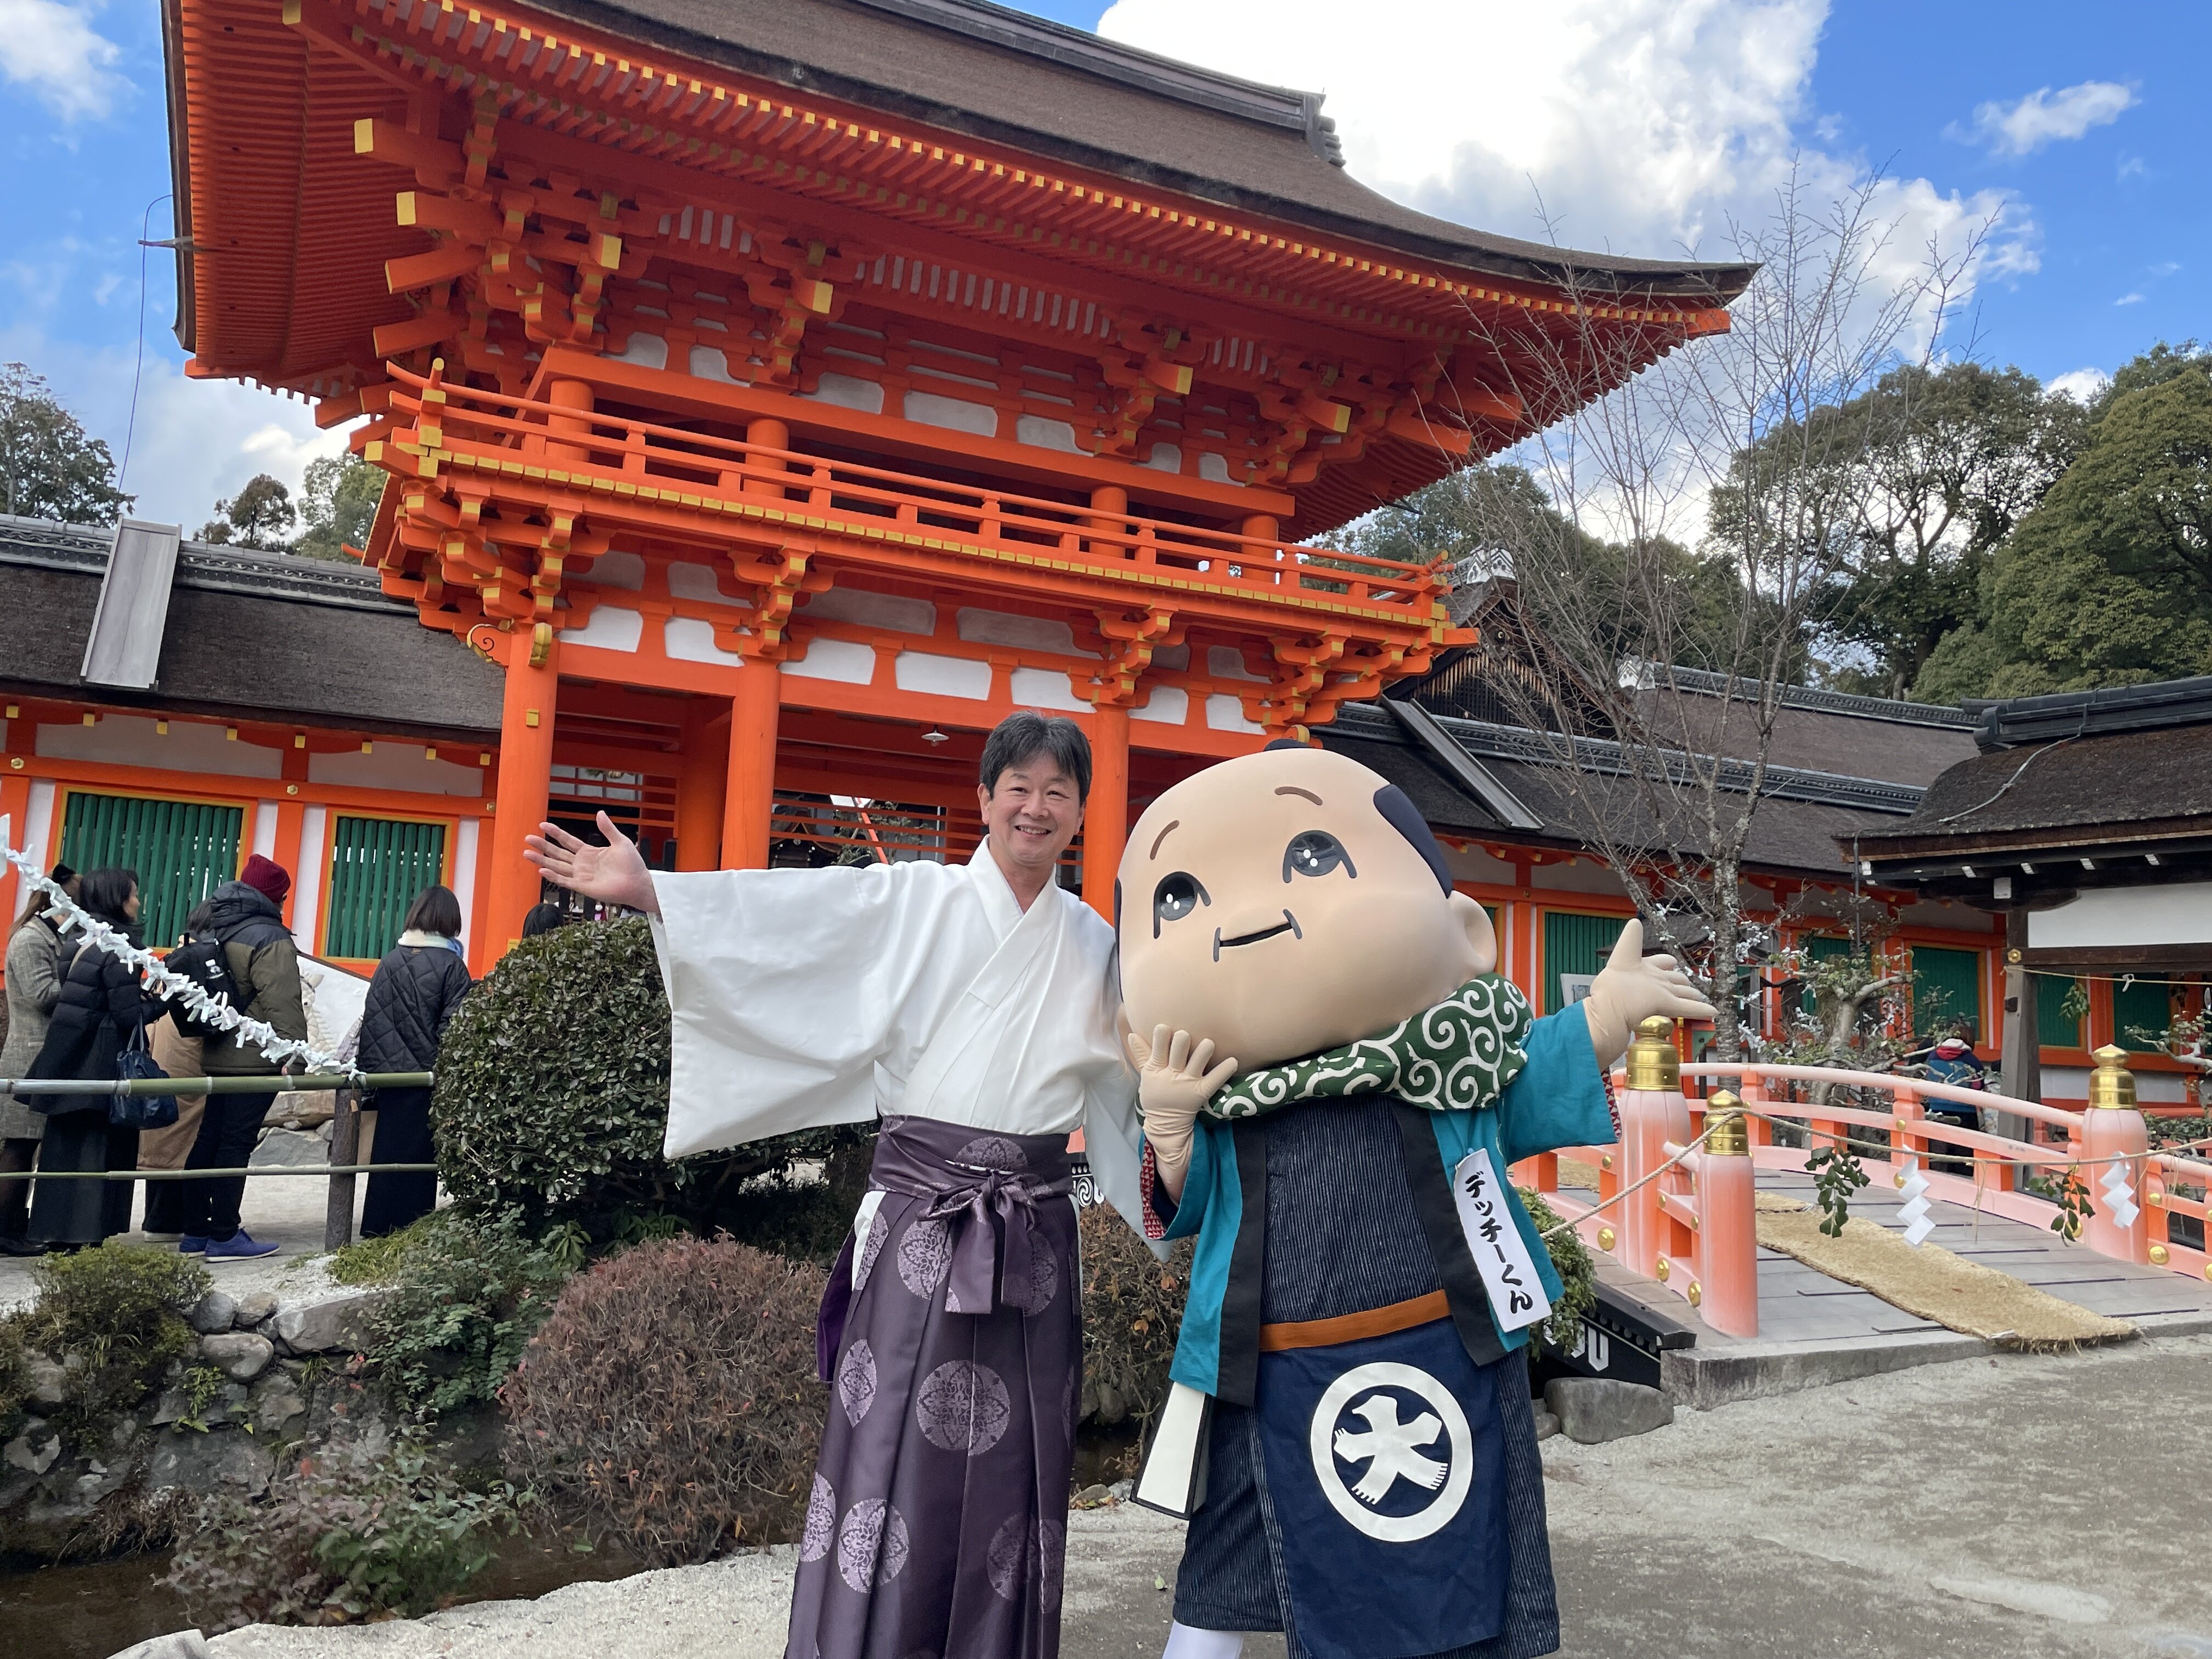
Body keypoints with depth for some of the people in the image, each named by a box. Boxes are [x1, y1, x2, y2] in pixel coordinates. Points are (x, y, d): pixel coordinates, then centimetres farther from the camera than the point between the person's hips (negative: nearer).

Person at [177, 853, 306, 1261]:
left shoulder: (215, 931, 14)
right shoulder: (270, 939, -15)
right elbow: (282, 1003, -22)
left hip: (217, 1055, 9)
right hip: (255, 1059, -9)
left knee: (209, 1139, 13)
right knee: (236, 1143, -6)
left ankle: (195, 1232, 19)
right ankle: (224, 1237, -2)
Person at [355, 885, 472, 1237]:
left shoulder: (391, 960, 4)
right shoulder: (452, 966, -8)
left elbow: (372, 1019, 4)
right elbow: (454, 1029, -11)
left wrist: (370, 1068, 9)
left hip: (390, 1074, 4)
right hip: (428, 1077, -4)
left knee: (388, 1152, 12)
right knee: (419, 1158, 3)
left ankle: (377, 1232, 18)